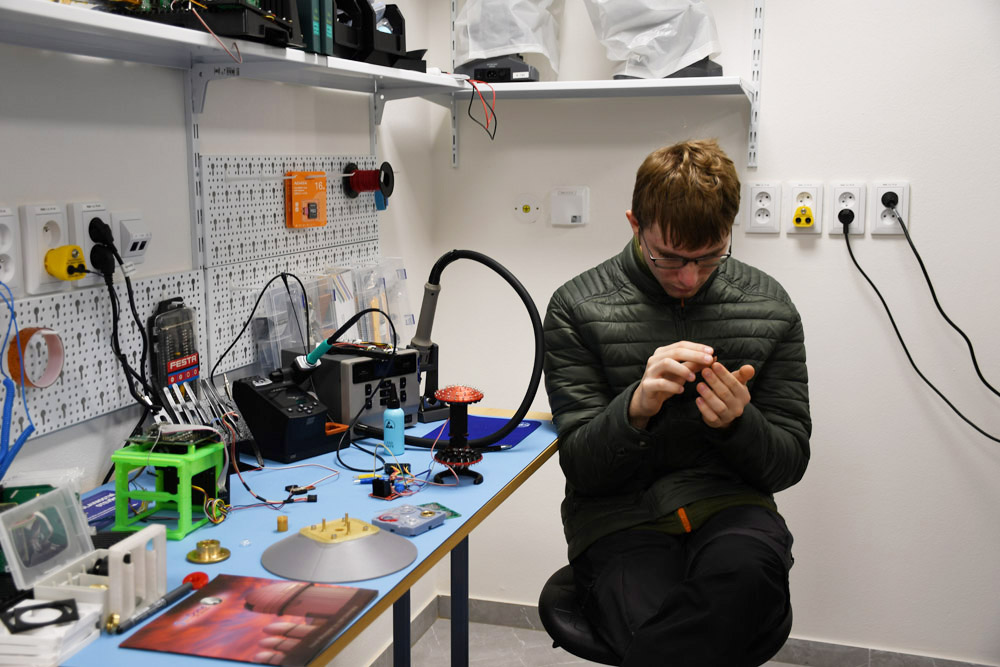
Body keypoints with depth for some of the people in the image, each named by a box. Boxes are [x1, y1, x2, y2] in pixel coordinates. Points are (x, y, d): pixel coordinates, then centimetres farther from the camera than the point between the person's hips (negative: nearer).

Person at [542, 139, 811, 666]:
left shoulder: (768, 308, 4)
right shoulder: (577, 307, -2)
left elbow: (789, 463, 7)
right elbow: (580, 466, -3)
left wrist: (739, 422, -16)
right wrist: (636, 407, -25)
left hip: (729, 505, 3)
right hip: (620, 512, -2)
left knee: (744, 568, -35)